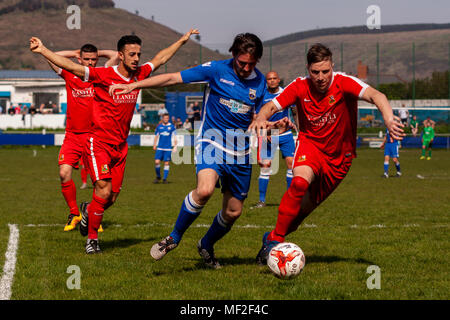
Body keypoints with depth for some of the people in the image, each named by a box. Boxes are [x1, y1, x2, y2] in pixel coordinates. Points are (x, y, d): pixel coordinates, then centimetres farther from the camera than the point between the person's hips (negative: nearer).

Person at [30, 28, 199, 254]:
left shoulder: (139, 74, 4)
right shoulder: (103, 76, -13)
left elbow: (160, 58, 22)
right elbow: (69, 66, -18)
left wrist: (183, 40, 30)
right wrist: (42, 50, -26)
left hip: (120, 146, 6)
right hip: (99, 143, -6)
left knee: (112, 197, 5)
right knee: (104, 191, -15)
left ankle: (88, 210, 38)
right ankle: (92, 239, 2)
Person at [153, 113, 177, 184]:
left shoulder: (172, 126, 2)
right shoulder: (159, 126, 8)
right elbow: (156, 136, 18)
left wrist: (175, 146, -3)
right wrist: (154, 145, 13)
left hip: (168, 148, -2)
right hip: (160, 147, 2)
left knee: (167, 163, -3)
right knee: (157, 162, -7)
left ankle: (165, 179, 5)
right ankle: (158, 177, 11)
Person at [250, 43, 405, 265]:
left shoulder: (343, 83, -20)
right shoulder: (300, 87, -12)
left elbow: (374, 95, -34)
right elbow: (272, 106, -10)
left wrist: (388, 118, -54)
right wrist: (262, 118, -35)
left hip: (339, 155, 1)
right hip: (310, 143, -1)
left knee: (305, 208, 5)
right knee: (300, 182, -32)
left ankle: (272, 238, 30)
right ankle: (276, 239, -22)